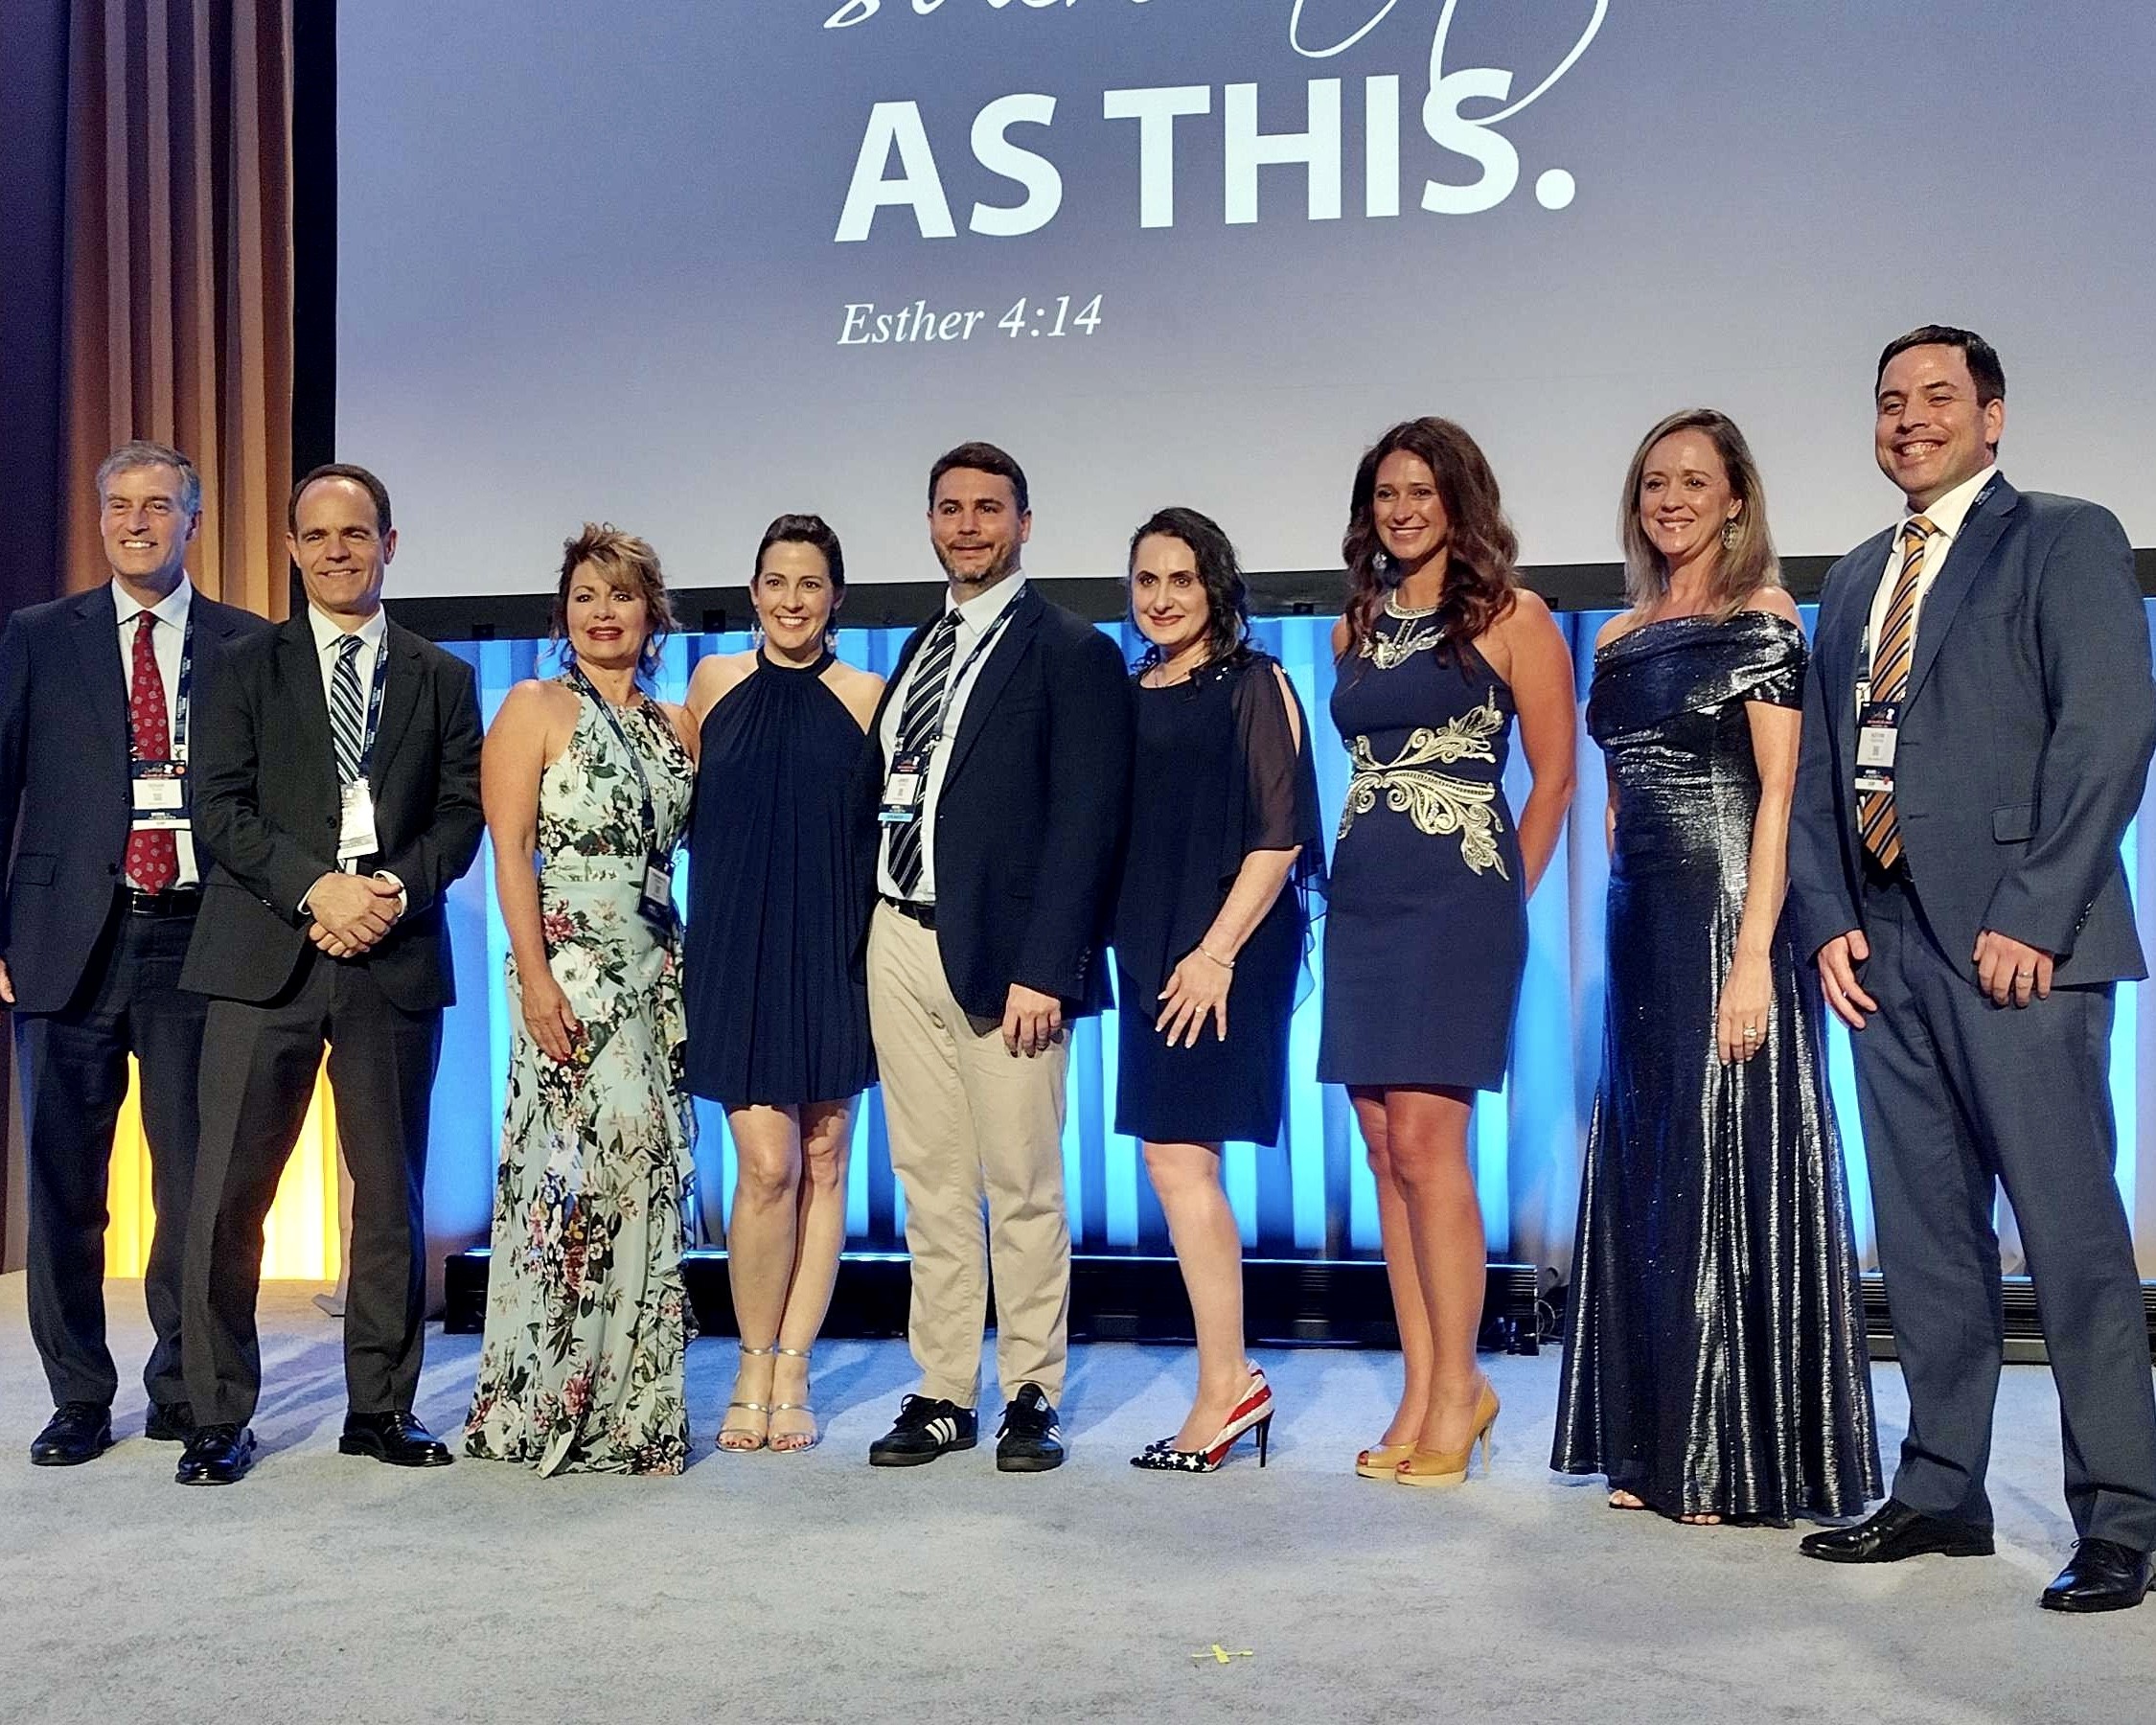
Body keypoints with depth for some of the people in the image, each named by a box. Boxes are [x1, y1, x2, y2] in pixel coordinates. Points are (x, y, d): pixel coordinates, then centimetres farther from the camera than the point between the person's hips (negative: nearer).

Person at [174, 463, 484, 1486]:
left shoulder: (442, 679, 15)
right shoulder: (249, 668, 10)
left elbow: (462, 814, 6)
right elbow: (221, 811, 0)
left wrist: (394, 888, -12)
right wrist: (318, 889, -14)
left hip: (397, 958, 2)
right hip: (266, 957, -1)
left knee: (391, 1196, 6)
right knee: (227, 1196, -3)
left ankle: (381, 1408, 17)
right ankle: (218, 1418, 8)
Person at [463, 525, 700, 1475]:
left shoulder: (676, 726, 16)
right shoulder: (535, 707, 0)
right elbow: (510, 849, -7)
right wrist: (534, 977, -16)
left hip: (657, 976, 6)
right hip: (568, 972, -5)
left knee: (650, 1179, 4)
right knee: (570, 1174, -9)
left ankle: (630, 1407, 14)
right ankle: (546, 1405, 3)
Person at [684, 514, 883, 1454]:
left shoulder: (867, 696, 4)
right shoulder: (714, 682, 7)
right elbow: (693, 814, 15)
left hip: (833, 952, 1)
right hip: (738, 948, 0)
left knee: (823, 1163, 4)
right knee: (767, 1165, -9)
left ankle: (791, 1374, 14)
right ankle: (753, 1369, 9)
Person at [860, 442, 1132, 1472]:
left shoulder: (1070, 651, -3)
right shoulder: (919, 648, 18)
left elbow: (1084, 823, -10)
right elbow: (884, 797, 17)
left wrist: (1044, 968, -17)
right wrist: (874, 929, 6)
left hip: (1002, 951, -6)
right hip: (901, 940, 6)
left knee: (1022, 1187, 0)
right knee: (931, 1183, 9)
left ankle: (1032, 1398, 11)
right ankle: (942, 1395, 17)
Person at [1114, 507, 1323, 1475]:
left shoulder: (1253, 686, -4)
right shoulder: (1131, 695, 14)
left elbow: (1279, 834, -11)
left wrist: (1217, 951, -17)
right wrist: (1136, 949, 8)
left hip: (1226, 949, -7)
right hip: (1148, 951, 7)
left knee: (1176, 1156, -10)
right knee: (1177, 1159, 6)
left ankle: (1223, 1384, -2)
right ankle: (1230, 1381, 13)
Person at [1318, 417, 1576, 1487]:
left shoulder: (1510, 617, 0)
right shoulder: (1356, 626, 16)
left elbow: (1554, 775, 0)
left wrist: (1504, 900, 0)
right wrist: (1369, 862, 12)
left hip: (1458, 897, -6)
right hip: (1362, 897, 6)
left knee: (1425, 1140, -12)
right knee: (1385, 1149, 4)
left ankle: (1458, 1385, 0)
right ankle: (1423, 1389, 11)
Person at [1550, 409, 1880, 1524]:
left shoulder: (1762, 623, -5)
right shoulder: (1619, 640, 14)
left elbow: (1781, 795, -12)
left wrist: (1753, 957, -20)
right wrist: (1624, 923, 12)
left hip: (1728, 923, -7)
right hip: (1640, 928, 7)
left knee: (1729, 1178, -4)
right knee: (1645, 1179, 9)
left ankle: (1742, 1462, 5)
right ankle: (1657, 1452, 18)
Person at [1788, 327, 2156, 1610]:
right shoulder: (1856, 579, 21)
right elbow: (1819, 766, 18)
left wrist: (2033, 916, -16)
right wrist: (1829, 919, 4)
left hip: (2014, 942, -6)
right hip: (1886, 948, 6)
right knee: (1925, 1236, 9)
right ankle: (1943, 1491, 18)